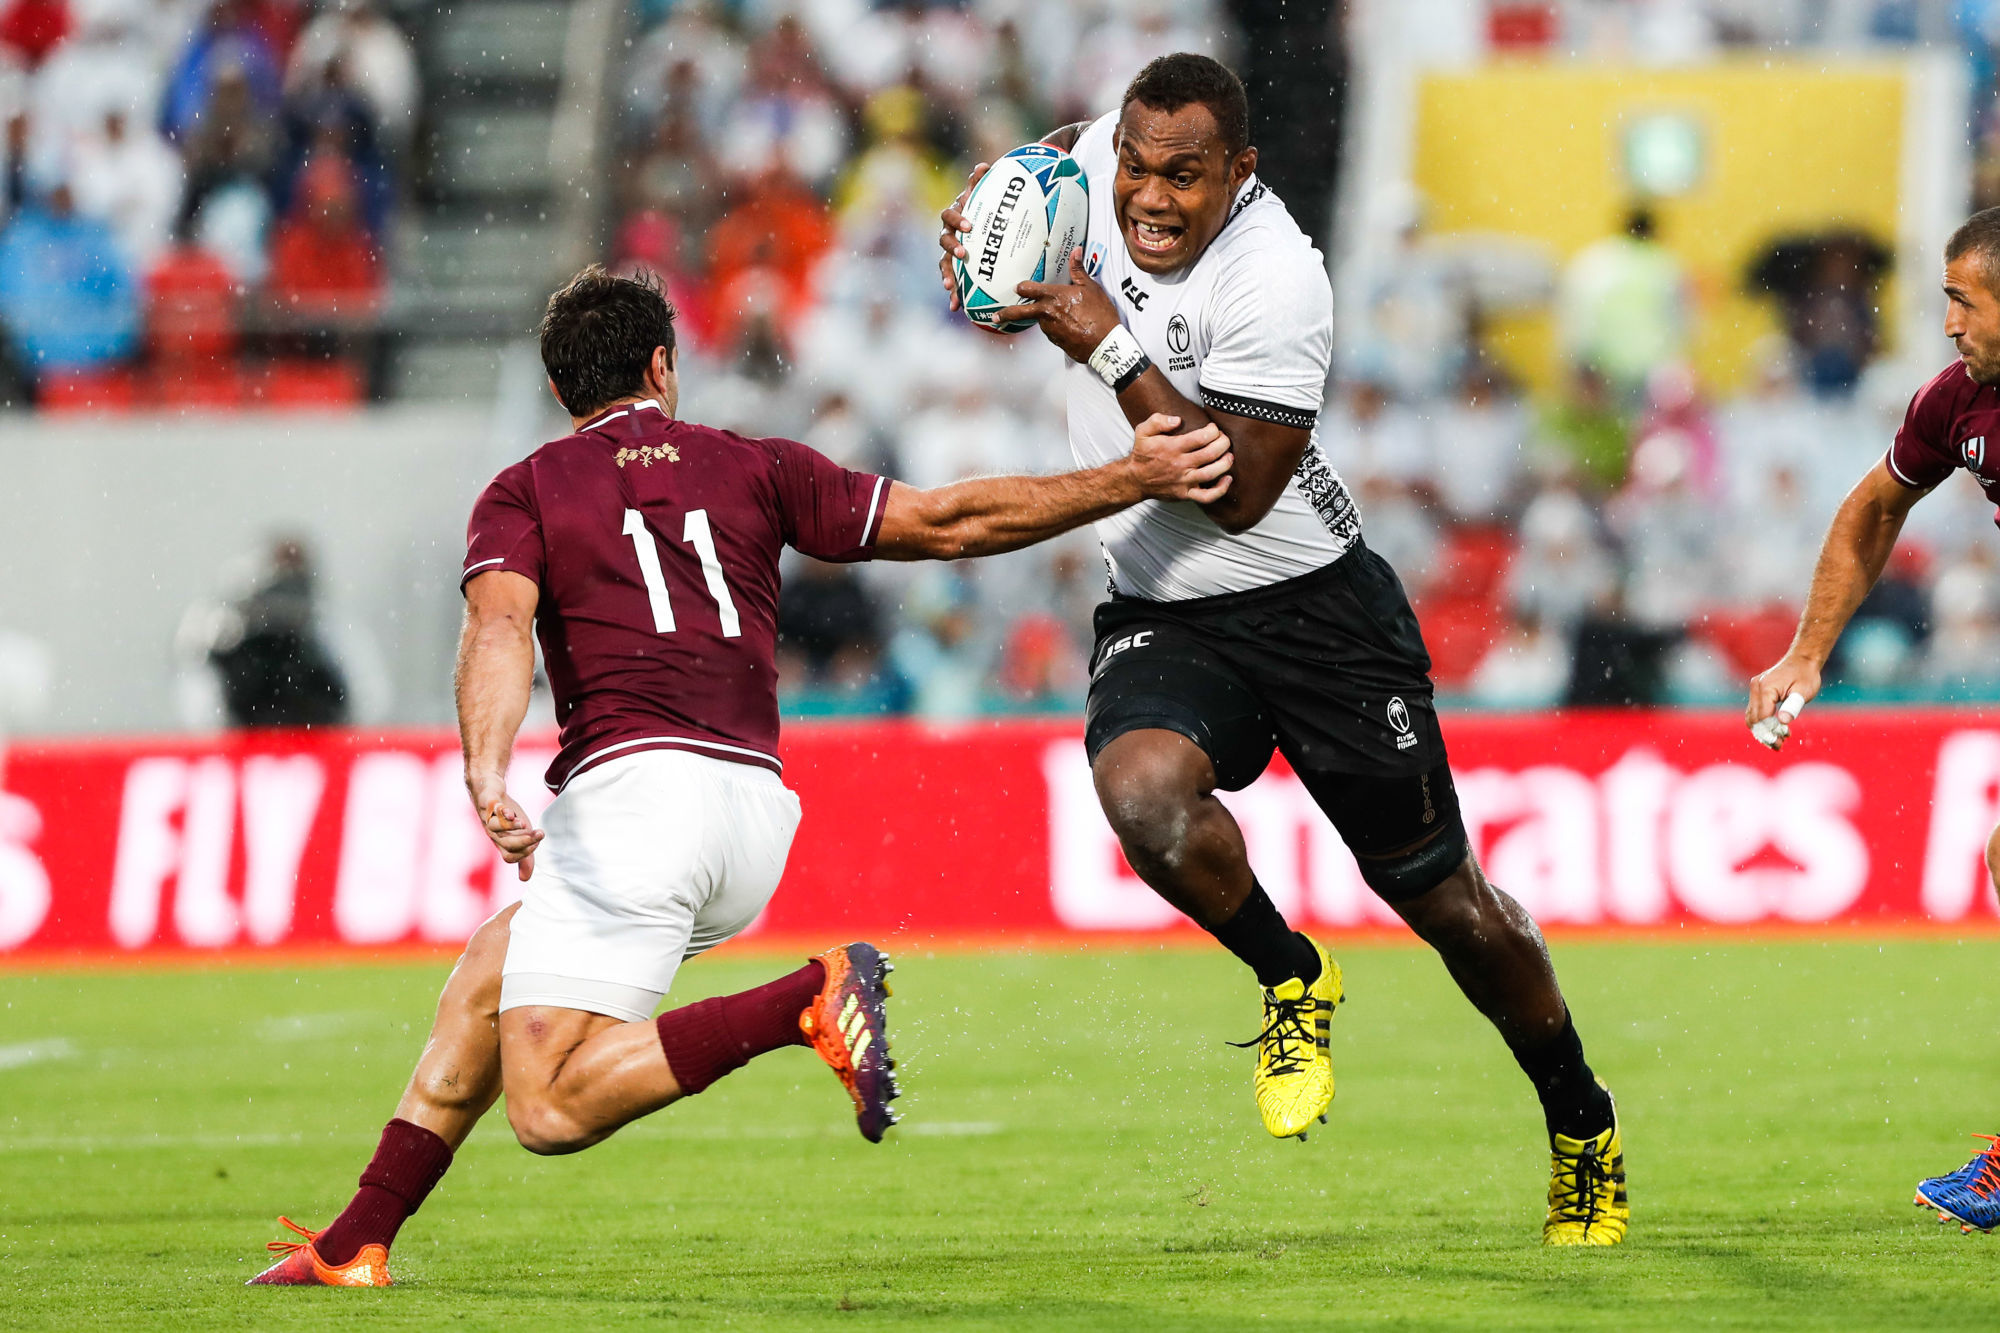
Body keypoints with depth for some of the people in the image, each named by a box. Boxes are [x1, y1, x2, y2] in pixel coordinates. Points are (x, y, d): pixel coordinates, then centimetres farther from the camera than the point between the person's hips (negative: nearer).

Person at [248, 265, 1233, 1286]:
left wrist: (486, 773, -25)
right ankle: (356, 1244, 19)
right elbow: (948, 522, 14)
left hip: (633, 782, -6)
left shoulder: (525, 491, 10)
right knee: (490, 967, 24)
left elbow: (498, 628, -10)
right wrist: (1130, 479, 20)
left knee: (547, 1107, -10)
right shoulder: (753, 468, 18)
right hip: (757, 816, 6)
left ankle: (811, 999, -24)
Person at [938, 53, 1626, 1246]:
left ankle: (1585, 1128, 26)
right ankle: (1291, 979, -2)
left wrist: (1110, 350, -28)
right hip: (1162, 617, 5)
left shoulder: (1276, 280, -22)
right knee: (1143, 789, -30)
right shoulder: (1104, 167, -4)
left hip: (1317, 608, -4)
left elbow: (1239, 489, -25)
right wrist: (988, 215, 2)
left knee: (1445, 899, 2)